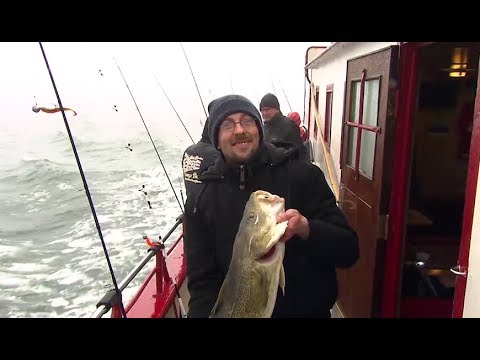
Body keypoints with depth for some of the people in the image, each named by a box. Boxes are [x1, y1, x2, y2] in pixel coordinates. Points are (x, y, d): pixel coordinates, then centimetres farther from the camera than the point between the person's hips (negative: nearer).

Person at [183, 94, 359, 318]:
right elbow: (202, 282, -4)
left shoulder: (303, 175, -9)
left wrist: (306, 229, -28)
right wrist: (202, 313, -23)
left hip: (308, 309, -3)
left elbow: (348, 250, -10)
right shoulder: (200, 202, -3)